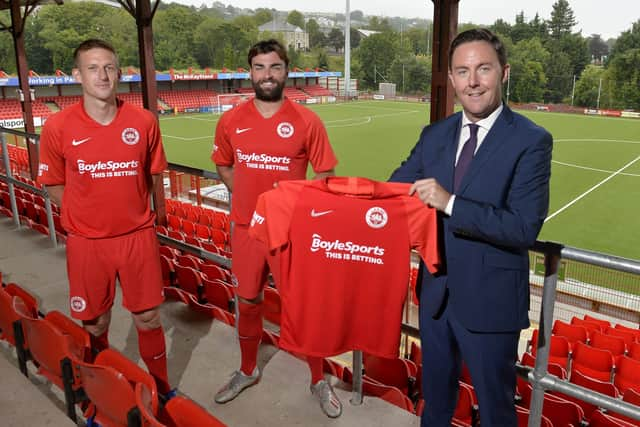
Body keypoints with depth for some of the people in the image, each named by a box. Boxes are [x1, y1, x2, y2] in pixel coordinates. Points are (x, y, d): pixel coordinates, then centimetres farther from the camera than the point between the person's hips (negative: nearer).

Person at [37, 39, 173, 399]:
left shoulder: (144, 121, -6)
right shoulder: (58, 127, -9)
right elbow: (54, 186, 4)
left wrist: (133, 213, 5)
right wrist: (88, 217, 1)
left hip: (138, 238, 0)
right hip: (87, 243, 0)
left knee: (148, 319, 10)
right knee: (95, 325, 15)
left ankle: (161, 388, 34)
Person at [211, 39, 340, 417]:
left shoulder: (307, 121, -8)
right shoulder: (231, 121, 0)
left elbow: (324, 175, -1)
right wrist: (250, 196, -1)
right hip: (247, 229, 3)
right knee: (248, 303, 18)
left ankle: (319, 381, 29)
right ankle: (248, 371, 41)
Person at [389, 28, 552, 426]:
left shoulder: (532, 141, -14)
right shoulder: (434, 134, 3)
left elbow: (524, 227, -22)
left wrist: (450, 203, -29)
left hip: (490, 300, -4)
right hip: (435, 292, 5)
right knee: (435, 391, 26)